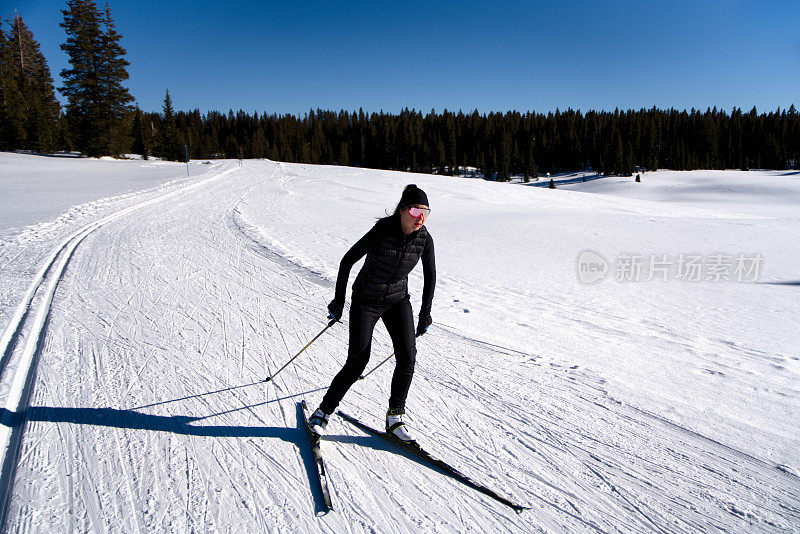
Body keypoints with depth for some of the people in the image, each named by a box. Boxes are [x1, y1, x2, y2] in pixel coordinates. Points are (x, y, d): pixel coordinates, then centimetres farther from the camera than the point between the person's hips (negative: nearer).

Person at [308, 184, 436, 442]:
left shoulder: (424, 238, -11)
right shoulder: (381, 231, -23)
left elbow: (430, 275, 4)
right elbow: (347, 261, -12)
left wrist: (425, 313, 6)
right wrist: (339, 300, -9)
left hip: (398, 300, 4)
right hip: (366, 301, -4)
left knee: (407, 357, -11)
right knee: (357, 362, -9)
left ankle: (395, 416, 7)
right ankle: (324, 411, 12)